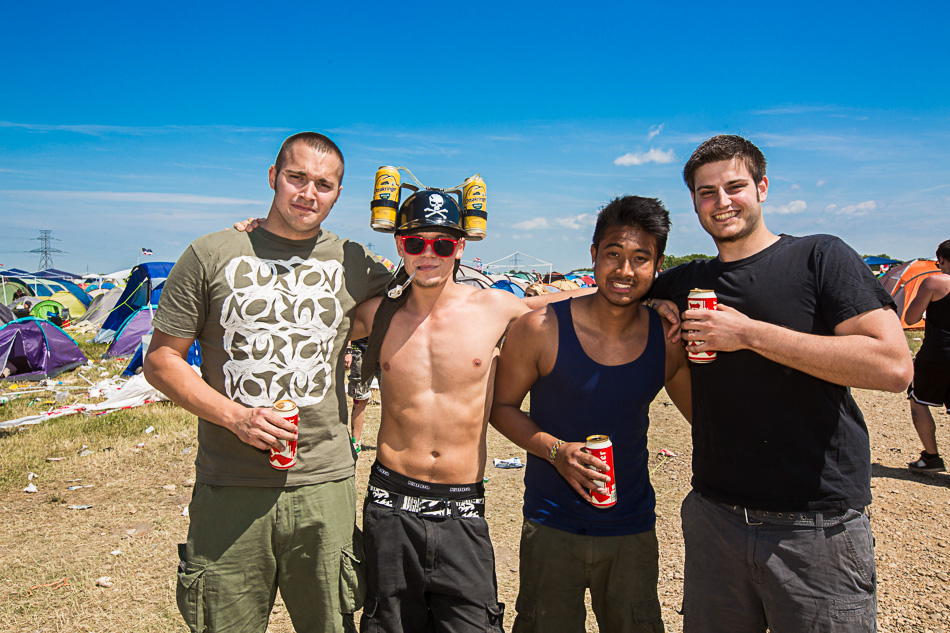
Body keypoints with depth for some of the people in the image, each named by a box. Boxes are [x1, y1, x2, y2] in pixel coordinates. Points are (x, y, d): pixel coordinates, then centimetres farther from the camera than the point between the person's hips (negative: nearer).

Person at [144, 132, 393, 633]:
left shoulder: (354, 264, 4)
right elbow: (161, 360, 1)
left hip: (323, 484, 1)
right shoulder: (210, 255, 1)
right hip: (229, 488, -1)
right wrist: (234, 416, -12)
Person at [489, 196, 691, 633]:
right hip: (551, 526, -2)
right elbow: (502, 406, -2)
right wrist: (556, 451, -18)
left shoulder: (670, 340, -5)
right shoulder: (541, 329, -13)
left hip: (633, 529, 2)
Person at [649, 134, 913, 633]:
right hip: (713, 517, 4)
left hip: (817, 529, -3)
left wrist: (750, 334, -18)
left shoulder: (819, 257, -4)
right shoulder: (684, 283, 8)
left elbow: (894, 366, -16)